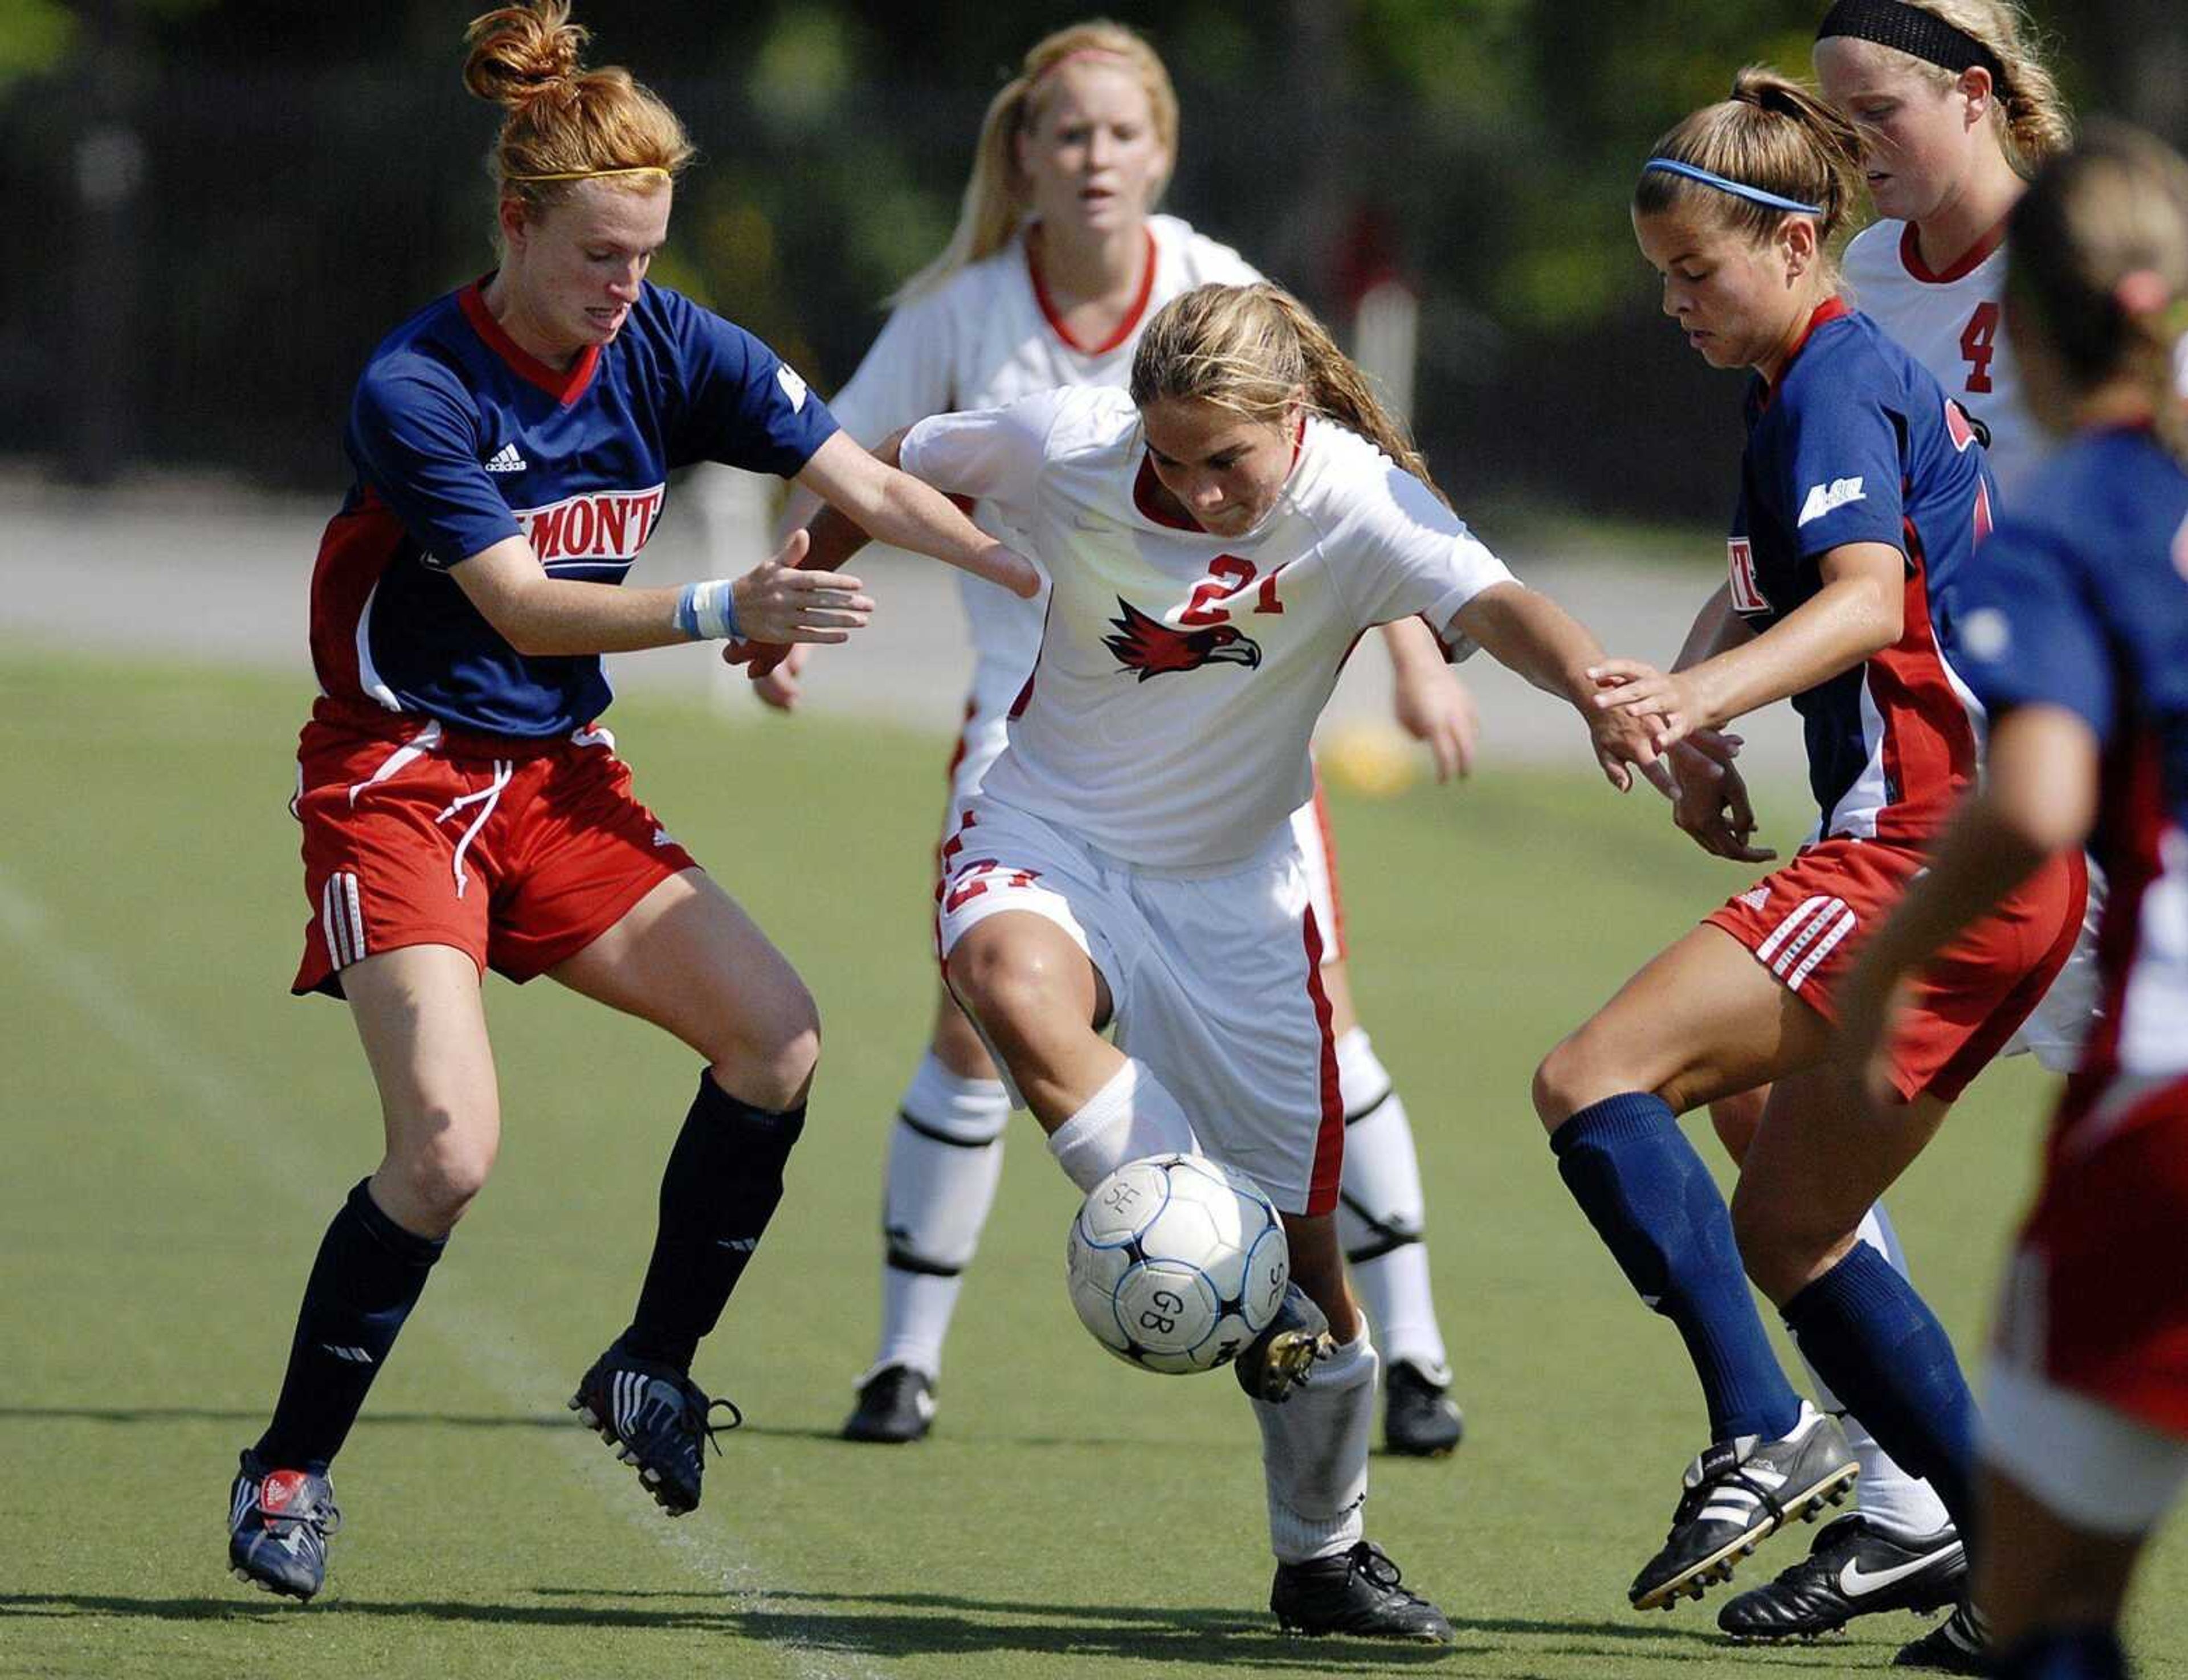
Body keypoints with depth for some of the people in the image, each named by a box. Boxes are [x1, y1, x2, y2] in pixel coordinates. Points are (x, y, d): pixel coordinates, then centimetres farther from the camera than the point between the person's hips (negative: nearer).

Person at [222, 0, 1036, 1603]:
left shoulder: (671, 352, -2)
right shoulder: (414, 390, -18)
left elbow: (874, 486, -2)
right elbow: (521, 608, -23)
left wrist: (1060, 580, -13)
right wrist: (720, 610, -35)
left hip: (561, 778, 6)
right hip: (400, 781, -6)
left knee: (777, 1036, -9)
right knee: (449, 1148, -21)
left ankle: (652, 1367, 9)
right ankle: (289, 1471, -6)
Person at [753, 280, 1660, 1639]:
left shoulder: (1358, 505, -22)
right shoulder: (1066, 446, -17)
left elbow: (1491, 604, -41)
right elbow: (889, 477, 3)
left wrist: (1601, 694, -61)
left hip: (1236, 888, 0)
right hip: (1051, 834, 0)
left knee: (1304, 1243, 5)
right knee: (1018, 987, -38)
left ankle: (1325, 1557, 27)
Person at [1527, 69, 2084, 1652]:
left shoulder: (1838, 379, -9)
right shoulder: (1820, 381, 21)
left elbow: (1865, 596, -26)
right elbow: (1766, 594, 33)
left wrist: (1703, 695, -41)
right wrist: (1689, 730, 15)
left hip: (1934, 853, -11)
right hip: (2009, 869, 11)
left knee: (1594, 1079, -16)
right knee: (1788, 1231, 15)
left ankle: (1764, 1436, -21)